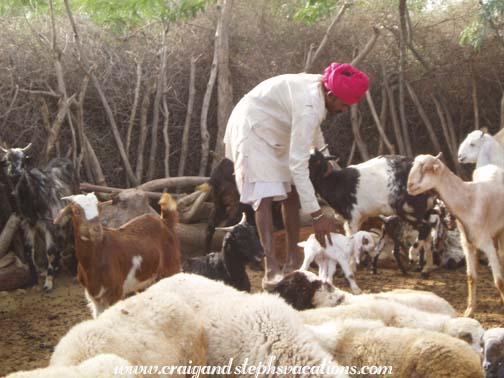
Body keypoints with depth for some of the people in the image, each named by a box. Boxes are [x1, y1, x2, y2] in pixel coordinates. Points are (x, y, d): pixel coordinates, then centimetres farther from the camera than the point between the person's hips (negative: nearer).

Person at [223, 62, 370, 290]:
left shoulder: (319, 86, -7)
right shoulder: (308, 107, -35)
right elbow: (298, 164, -37)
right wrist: (317, 215, -37)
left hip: (274, 134, 10)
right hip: (252, 131, -10)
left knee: (291, 192, 9)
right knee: (264, 196, -20)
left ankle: (293, 261, 15)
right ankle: (271, 269, -28)